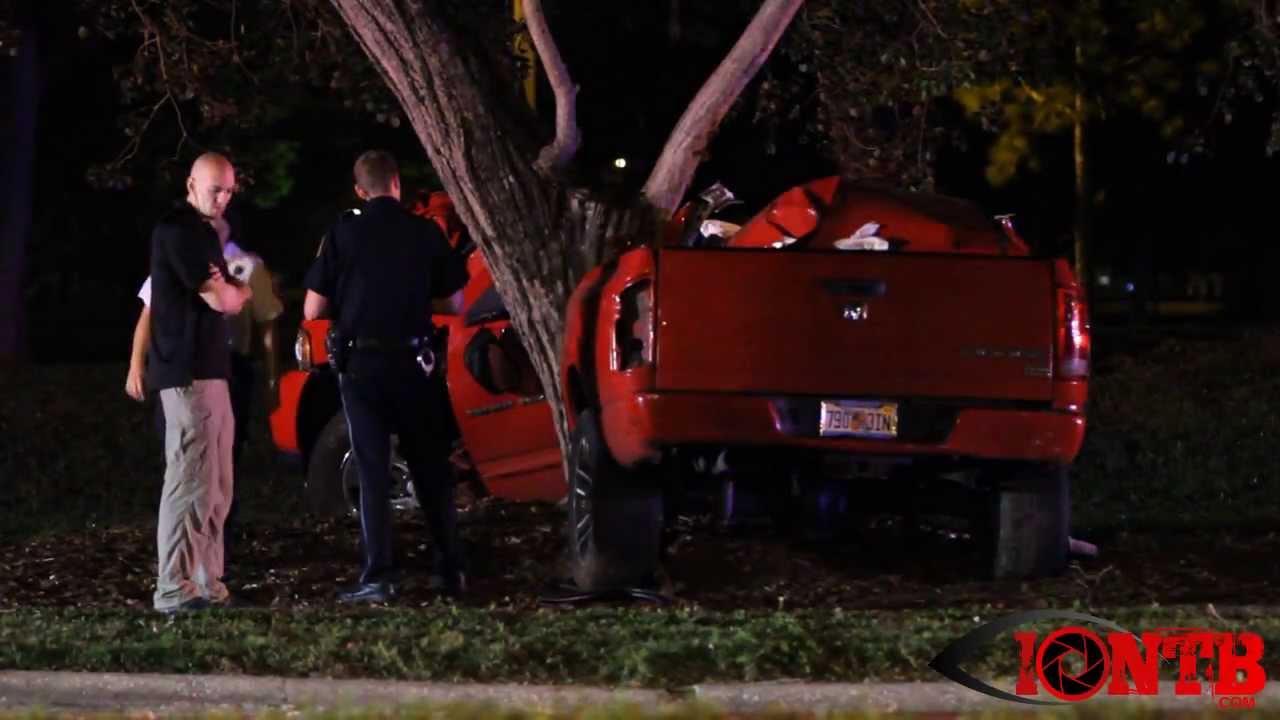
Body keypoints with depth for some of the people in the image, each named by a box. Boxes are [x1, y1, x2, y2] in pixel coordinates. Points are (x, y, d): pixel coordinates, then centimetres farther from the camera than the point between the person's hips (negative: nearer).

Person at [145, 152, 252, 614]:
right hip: (188, 372, -10)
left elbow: (238, 297, 22)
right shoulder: (178, 231, -12)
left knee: (215, 486, 12)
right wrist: (229, 290, 7)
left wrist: (230, 290, 1)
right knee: (190, 481, -13)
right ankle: (175, 589, -15)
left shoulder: (203, 232, 20)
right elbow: (222, 301, -14)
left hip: (208, 370, 10)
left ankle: (206, 583, 15)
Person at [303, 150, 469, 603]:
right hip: (412, 361, 1)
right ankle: (449, 571, 14)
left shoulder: (343, 234, -6)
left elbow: (313, 310, -4)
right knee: (431, 469, 12)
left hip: (361, 362, -1)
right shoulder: (426, 233, -2)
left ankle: (378, 578, -6)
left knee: (373, 472, 1)